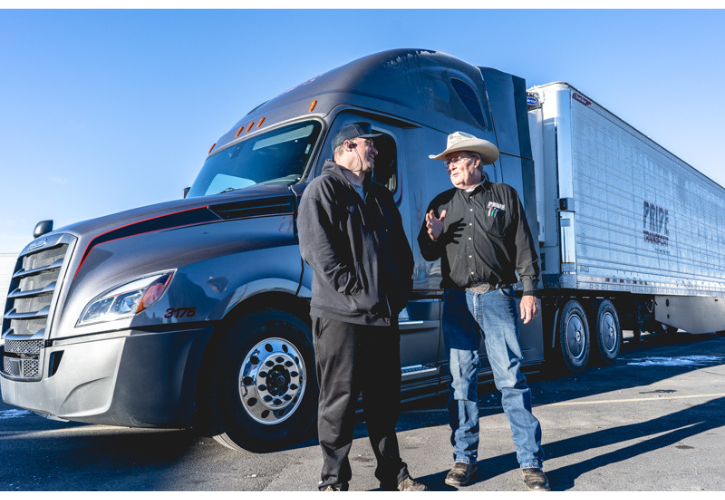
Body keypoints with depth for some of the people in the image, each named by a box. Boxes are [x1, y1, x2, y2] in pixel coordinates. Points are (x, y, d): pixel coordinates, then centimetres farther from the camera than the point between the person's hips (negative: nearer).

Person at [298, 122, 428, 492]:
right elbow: (316, 248, -15)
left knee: (385, 399, 15)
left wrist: (399, 292, 8)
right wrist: (355, 290, -17)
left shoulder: (381, 196, 21)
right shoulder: (324, 188, -2)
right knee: (339, 401, 3)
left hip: (384, 316, 7)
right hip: (341, 315, -7)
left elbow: (401, 250, 21)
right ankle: (334, 480, 18)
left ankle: (392, 473, 29)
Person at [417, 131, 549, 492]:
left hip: (496, 296, -2)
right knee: (461, 380, 6)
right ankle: (464, 458, 17)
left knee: (510, 378, -3)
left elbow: (523, 246, 6)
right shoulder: (441, 203, 15)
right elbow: (428, 254, 14)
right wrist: (432, 236, -8)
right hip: (456, 299, 3)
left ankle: (531, 462, 7)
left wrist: (530, 290, -2)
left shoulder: (504, 195, 10)